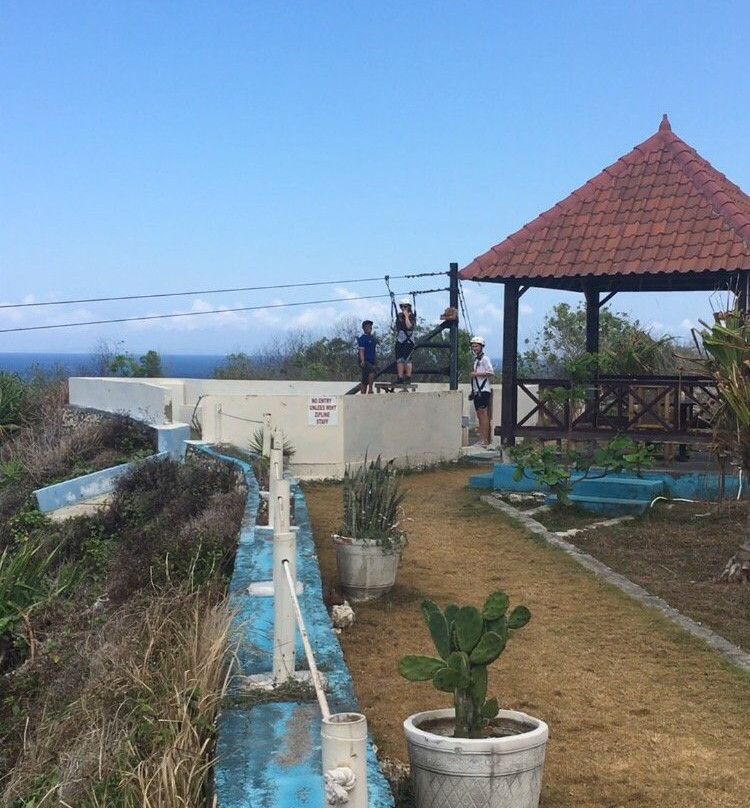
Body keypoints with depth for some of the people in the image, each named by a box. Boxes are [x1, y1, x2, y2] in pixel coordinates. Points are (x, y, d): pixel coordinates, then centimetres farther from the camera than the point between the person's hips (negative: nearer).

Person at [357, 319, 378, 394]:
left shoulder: (373, 339, 18)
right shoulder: (362, 338, -5)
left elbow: (375, 352, 22)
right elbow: (361, 350, -13)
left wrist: (376, 363, 19)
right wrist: (362, 361, -23)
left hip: (371, 361, 8)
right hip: (365, 361, -8)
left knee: (365, 382, 7)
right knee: (373, 370, -31)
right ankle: (370, 389, -26)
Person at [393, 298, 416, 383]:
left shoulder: (412, 316, -5)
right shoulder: (399, 316, 14)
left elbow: (409, 326, -22)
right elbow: (395, 327, 25)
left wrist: (406, 316, -15)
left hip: (408, 341, -7)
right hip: (399, 340, 7)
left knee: (407, 360, -10)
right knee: (399, 360, 4)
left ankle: (408, 378, -7)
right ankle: (400, 378, 7)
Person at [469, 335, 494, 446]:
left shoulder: (484, 358, -6)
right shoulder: (476, 359, 20)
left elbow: (491, 372, -16)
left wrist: (476, 374, -16)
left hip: (483, 390, -9)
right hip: (477, 390, 9)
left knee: (483, 414, -11)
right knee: (479, 415, 8)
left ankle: (485, 440, -12)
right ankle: (481, 439, 11)